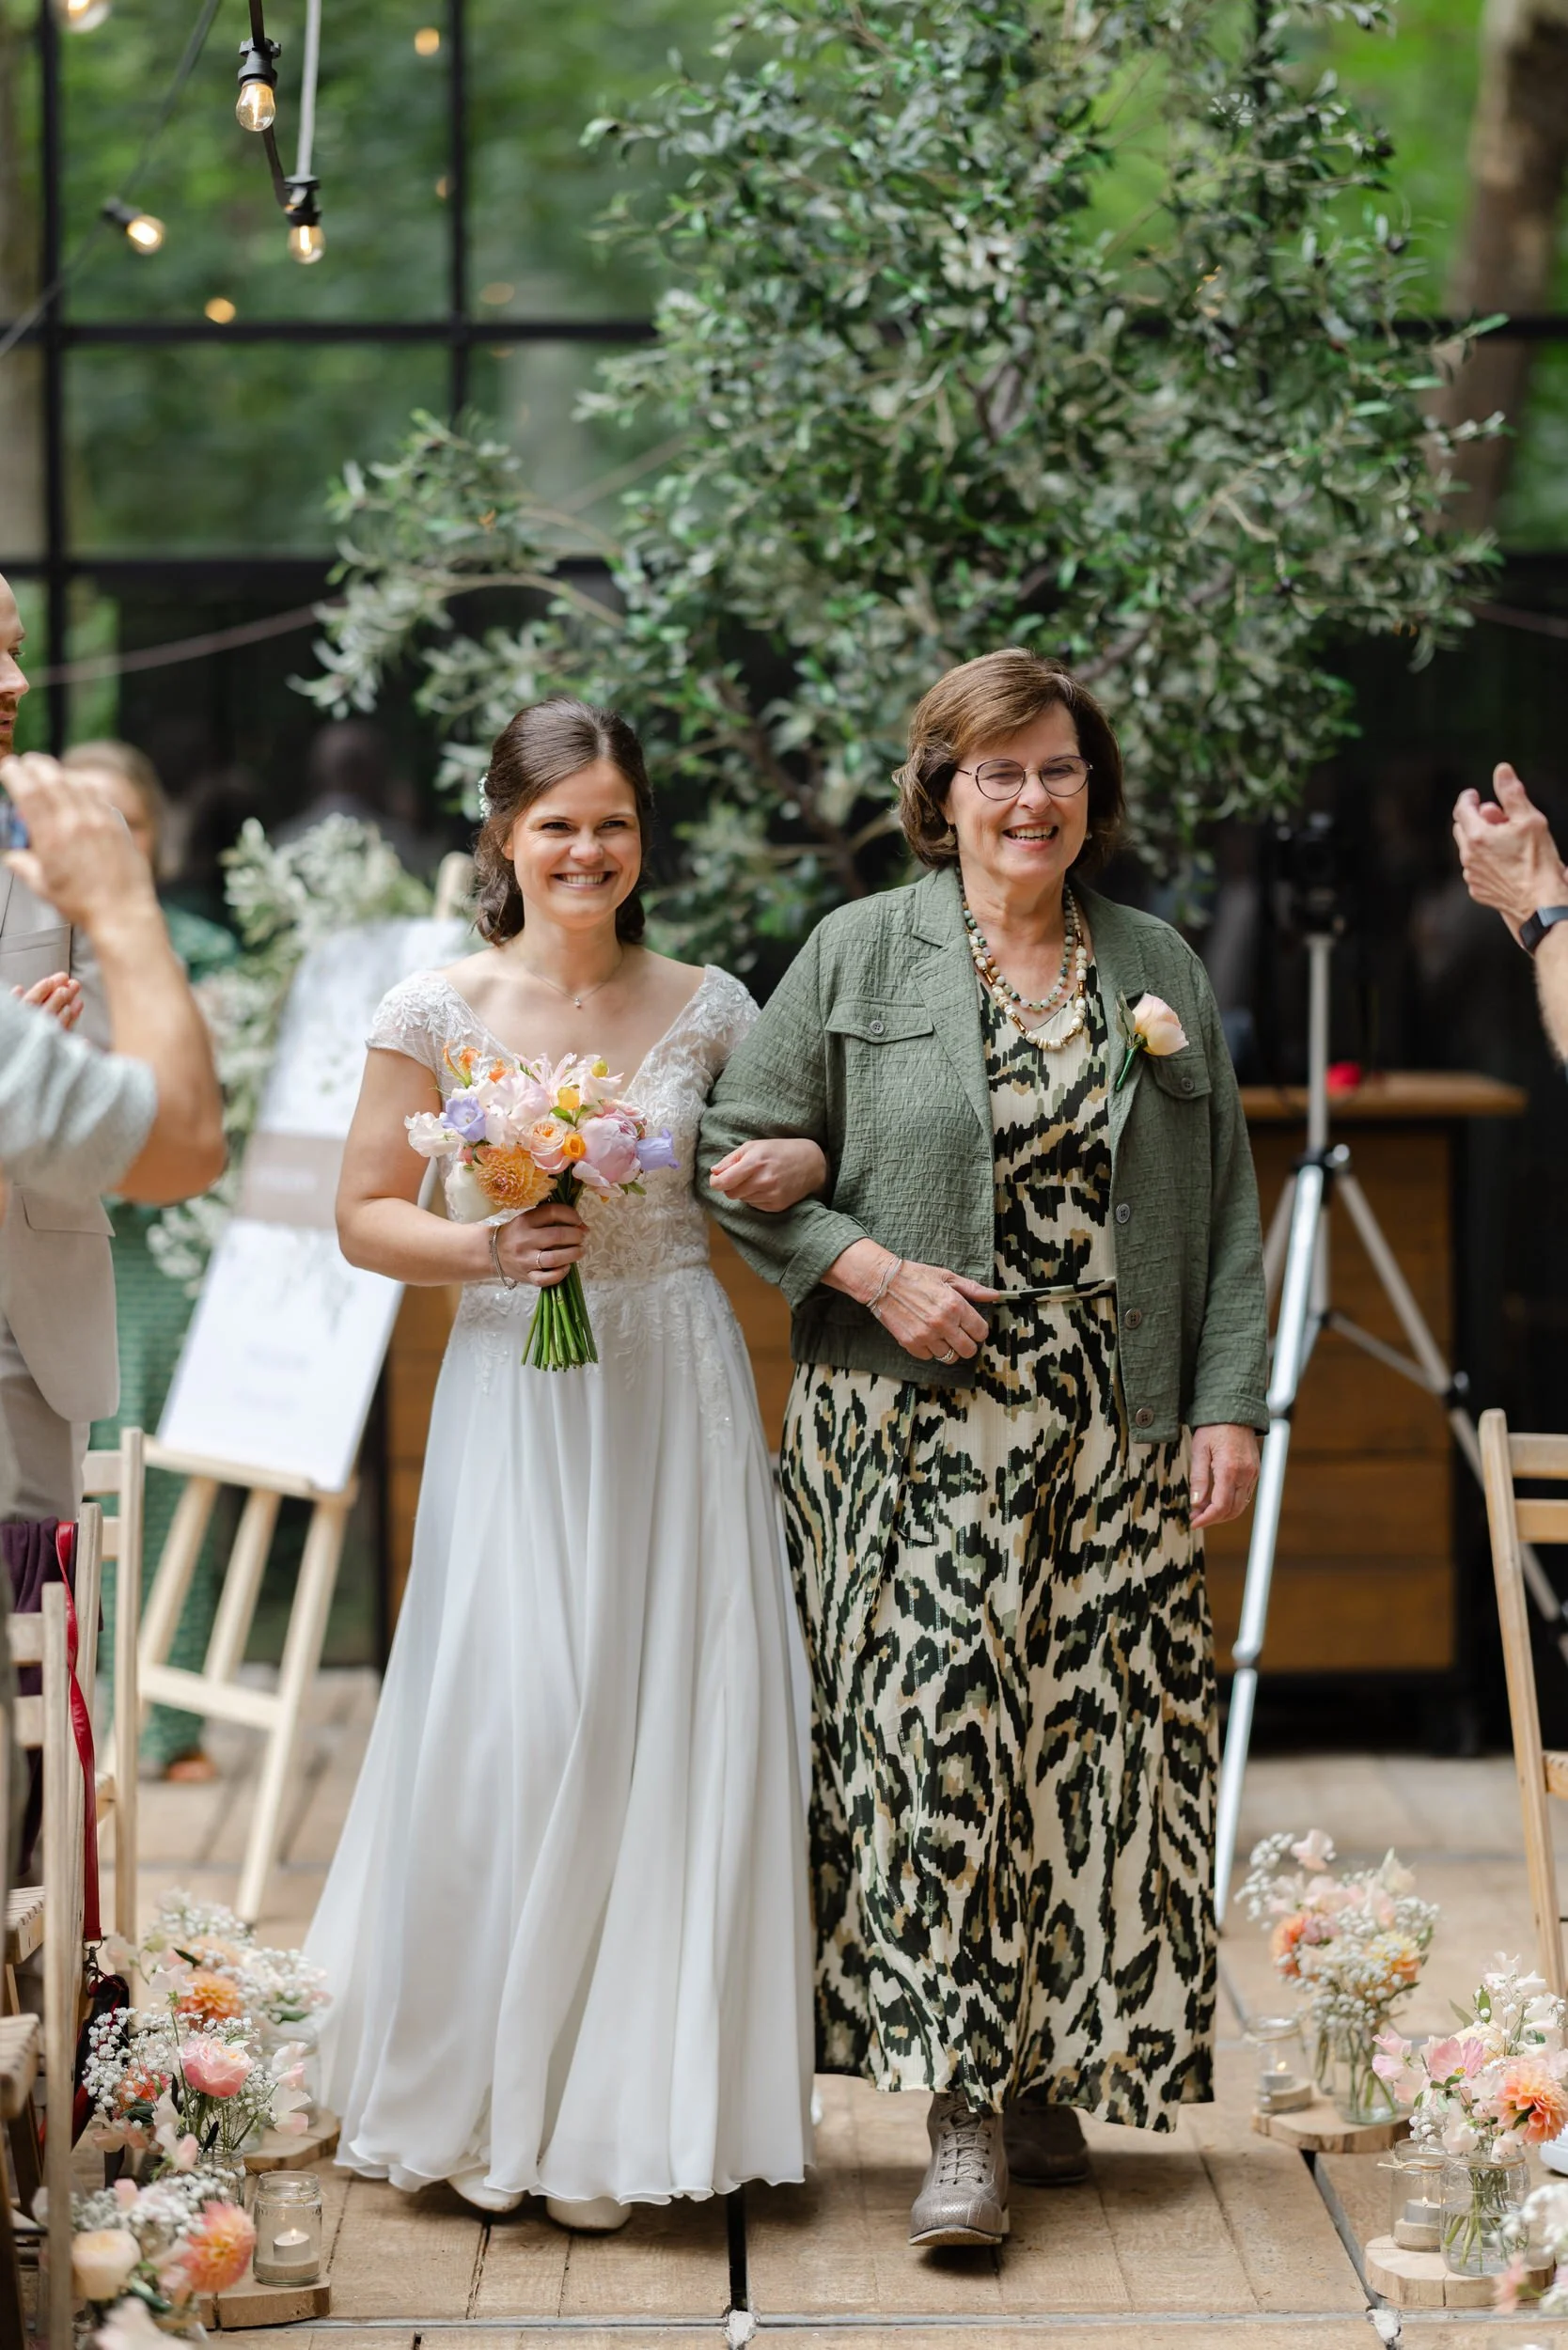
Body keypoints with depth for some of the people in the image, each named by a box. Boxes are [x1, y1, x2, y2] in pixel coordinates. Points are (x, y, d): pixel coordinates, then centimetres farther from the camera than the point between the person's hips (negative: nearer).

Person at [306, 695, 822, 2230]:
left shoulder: (707, 1008, 5)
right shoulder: (438, 1011, -1)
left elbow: (777, 1151, 17)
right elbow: (365, 1215, 2)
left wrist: (800, 1165, -6)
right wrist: (485, 1253, -15)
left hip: (678, 1396, 2)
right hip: (516, 1396, -2)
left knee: (677, 1729, 1)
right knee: (517, 1723, -7)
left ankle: (626, 2104, 13)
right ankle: (491, 2100, 9)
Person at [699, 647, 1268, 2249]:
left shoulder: (1157, 971, 13)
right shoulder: (858, 956, 4)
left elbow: (1223, 1214, 12)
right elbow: (741, 1154, 2)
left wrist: (1228, 1407, 3)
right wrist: (874, 1274, -11)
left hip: (1111, 1445, 3)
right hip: (915, 1436, -3)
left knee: (1091, 1743, 2)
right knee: (935, 1728, -10)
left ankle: (1051, 2073, 14)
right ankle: (961, 2107, -8)